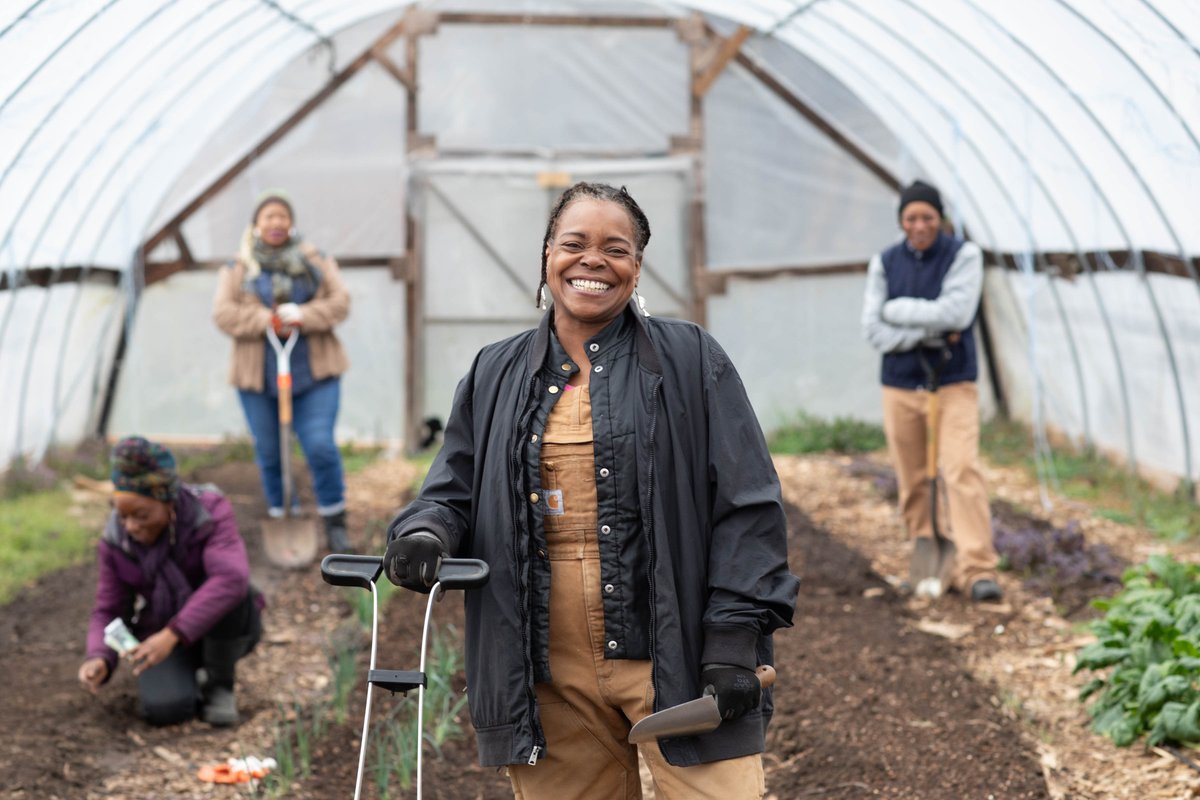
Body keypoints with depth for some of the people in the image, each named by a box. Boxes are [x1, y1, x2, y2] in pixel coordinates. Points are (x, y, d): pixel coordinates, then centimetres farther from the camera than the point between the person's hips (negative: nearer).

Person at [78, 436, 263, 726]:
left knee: (228, 593, -35)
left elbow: (231, 580, -40)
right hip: (163, 640, 1)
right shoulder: (116, 543, -12)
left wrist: (171, 635, -46)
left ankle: (219, 683, -11)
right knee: (164, 709, -29)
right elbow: (108, 615, -7)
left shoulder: (210, 515, -24)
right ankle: (183, 674, 6)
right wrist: (99, 661, -29)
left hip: (225, 629, -1)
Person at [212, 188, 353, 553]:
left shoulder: (316, 261, 7)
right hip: (258, 376, 1)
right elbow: (223, 314, -7)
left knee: (321, 447, -10)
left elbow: (340, 302, -2)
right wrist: (269, 321, -19)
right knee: (269, 454, 6)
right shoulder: (237, 269, 5)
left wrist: (302, 316, -20)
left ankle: (335, 523, 4)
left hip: (314, 373, -1)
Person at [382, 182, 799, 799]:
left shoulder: (691, 361, 4)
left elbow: (746, 505, -1)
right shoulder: (495, 376, 14)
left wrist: (736, 635, -9)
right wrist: (424, 533, -8)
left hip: (673, 658, -3)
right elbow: (454, 488, 16)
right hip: (549, 673, 3)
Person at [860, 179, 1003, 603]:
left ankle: (976, 570, -16)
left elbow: (956, 312, -19)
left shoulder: (963, 254, -5)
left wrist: (897, 310, -11)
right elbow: (874, 330, -5)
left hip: (954, 382, -3)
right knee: (912, 481, 7)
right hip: (900, 384, 3)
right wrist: (929, 333, -15)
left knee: (963, 471, -13)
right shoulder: (884, 262, 2)